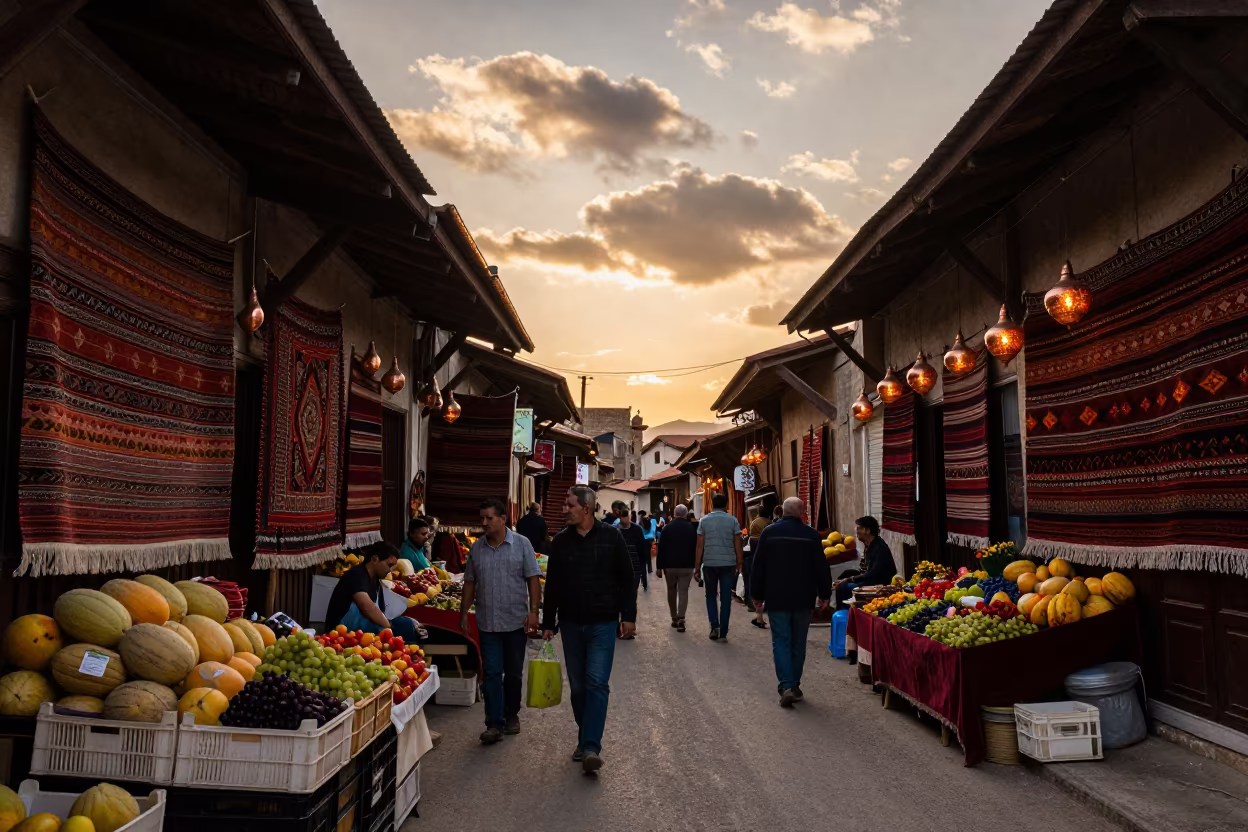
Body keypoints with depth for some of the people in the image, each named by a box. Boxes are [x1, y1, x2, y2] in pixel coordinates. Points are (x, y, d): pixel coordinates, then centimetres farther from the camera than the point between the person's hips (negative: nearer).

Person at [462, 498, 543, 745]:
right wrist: (464, 613, 8)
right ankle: (494, 724, 1)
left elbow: (533, 579, -5)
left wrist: (533, 611, -13)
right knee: (491, 673, -2)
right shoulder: (476, 548, 5)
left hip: (516, 621, -1)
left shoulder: (521, 544, -4)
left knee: (514, 673, 11)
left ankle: (511, 715, 28)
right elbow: (470, 583, 11)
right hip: (487, 622, 2)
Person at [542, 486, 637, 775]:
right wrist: (548, 623, 8)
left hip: (602, 624, -3)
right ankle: (585, 739, 24)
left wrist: (628, 616, -3)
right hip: (571, 624, 3)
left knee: (597, 684, -10)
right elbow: (552, 586, 9)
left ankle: (591, 747, -10)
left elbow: (626, 579, 0)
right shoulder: (560, 542, 4)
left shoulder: (611, 537, -4)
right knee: (577, 686, 10)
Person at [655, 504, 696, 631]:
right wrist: (695, 565, 11)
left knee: (671, 591, 14)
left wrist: (659, 567, 2)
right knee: (683, 592, 0)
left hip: (670, 565, 0)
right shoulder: (691, 529, 0)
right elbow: (696, 549, 4)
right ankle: (680, 619, -14)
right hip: (686, 566, 0)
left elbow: (661, 549, -3)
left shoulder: (667, 528, -2)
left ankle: (674, 619, 18)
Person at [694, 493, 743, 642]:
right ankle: (723, 632, 6)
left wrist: (697, 565, 5)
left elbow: (700, 545, -1)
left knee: (711, 596, 16)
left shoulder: (704, 521, 0)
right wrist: (739, 564, 9)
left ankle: (714, 625, 0)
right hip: (728, 564, 0)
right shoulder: (733, 520, -1)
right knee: (725, 598, 5)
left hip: (709, 564, 0)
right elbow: (737, 545, 0)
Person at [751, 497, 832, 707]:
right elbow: (821, 567, 0)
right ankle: (794, 685, 19)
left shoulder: (769, 532, -4)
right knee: (798, 643, 13)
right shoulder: (812, 535, -3)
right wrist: (824, 594, 11)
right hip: (803, 599, 1)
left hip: (776, 598, -1)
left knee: (781, 642, 1)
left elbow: (759, 566, -1)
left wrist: (757, 595, 8)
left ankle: (786, 685, -13)